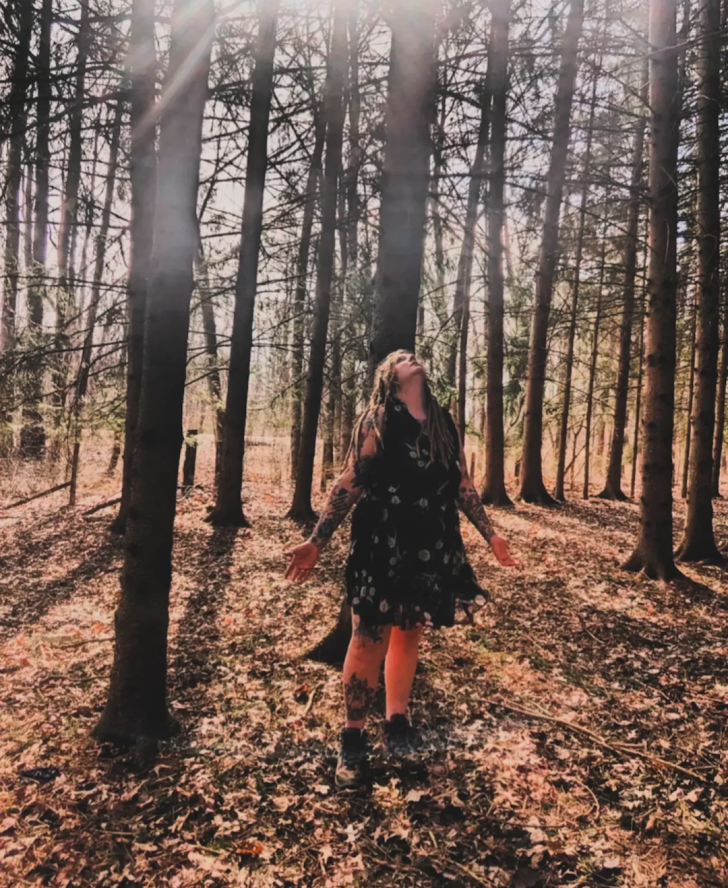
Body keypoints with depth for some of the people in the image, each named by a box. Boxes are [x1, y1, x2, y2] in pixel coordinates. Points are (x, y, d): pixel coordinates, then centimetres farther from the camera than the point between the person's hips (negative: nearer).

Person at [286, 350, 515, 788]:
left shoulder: (445, 423, 10)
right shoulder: (376, 420, -3)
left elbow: (463, 485, 15)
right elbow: (350, 483, -8)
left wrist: (490, 533, 17)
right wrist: (317, 540, -13)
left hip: (432, 547, 5)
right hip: (381, 544, -4)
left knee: (410, 633, 15)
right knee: (369, 638, 1)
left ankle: (398, 721, 31)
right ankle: (354, 737, 16)